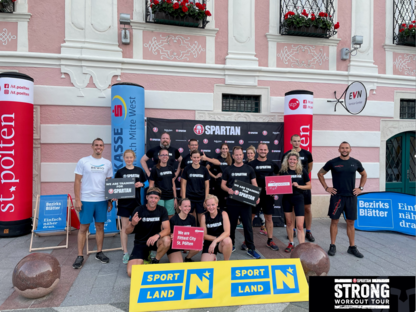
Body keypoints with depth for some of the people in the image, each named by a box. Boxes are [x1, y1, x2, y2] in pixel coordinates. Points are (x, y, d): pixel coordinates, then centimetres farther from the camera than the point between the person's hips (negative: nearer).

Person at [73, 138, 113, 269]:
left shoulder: (107, 163, 7)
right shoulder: (83, 161, -2)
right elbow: (77, 181, -2)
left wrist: (110, 200, 7)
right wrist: (77, 200, -8)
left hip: (102, 200, 3)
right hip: (86, 200, -3)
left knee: (100, 226, 9)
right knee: (83, 227, 3)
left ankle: (99, 253, 22)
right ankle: (80, 256, 14)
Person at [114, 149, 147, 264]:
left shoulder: (139, 170, 4)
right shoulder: (120, 172, 1)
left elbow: (144, 183, 12)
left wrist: (141, 184, -9)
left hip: (136, 201, 2)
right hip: (124, 202, -1)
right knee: (125, 227, 3)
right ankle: (125, 253, 13)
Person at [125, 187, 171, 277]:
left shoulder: (162, 210, -7)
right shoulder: (139, 210, -11)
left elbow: (167, 229, -16)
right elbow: (127, 232, -10)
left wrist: (157, 235, -38)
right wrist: (133, 224, -33)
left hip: (154, 241, 1)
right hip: (140, 243, -1)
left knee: (167, 240, -33)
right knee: (131, 273, -19)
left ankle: (155, 262, -3)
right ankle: (145, 257, 14)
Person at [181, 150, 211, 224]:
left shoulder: (204, 170, 3)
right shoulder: (187, 169, 0)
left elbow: (207, 185, 6)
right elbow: (183, 184, 2)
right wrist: (183, 198, -3)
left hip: (201, 198, 1)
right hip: (189, 198, -1)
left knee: (201, 220, 5)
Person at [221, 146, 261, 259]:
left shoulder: (249, 169, 4)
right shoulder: (228, 170, 5)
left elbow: (254, 184, 4)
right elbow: (223, 184, 6)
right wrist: (228, 189, -16)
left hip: (246, 202, -1)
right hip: (232, 202, 1)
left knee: (248, 225, 1)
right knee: (232, 224, 12)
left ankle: (251, 249, 11)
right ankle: (231, 245, 29)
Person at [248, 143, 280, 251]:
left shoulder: (272, 164, 7)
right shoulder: (251, 164, -3)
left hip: (269, 195, 3)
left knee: (269, 218, 11)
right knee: (250, 217, 3)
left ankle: (270, 241, 24)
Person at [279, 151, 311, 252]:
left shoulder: (302, 171, -3)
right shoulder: (283, 171, 0)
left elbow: (309, 186, 1)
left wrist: (298, 186, -16)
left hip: (298, 198, -2)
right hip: (286, 198, 2)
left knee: (300, 225, -7)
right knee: (289, 222, 15)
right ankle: (291, 243, 33)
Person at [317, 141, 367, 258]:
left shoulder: (355, 163, 6)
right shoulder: (332, 162, -2)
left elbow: (364, 175, 22)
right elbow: (320, 174, 7)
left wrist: (360, 188, 10)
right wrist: (326, 187, 0)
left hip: (351, 196, 2)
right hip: (337, 196, -2)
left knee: (351, 222, 9)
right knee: (334, 221, 2)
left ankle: (352, 247, 20)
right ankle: (332, 246, 12)